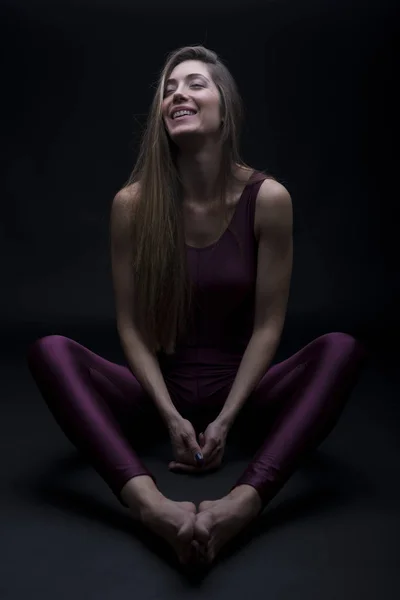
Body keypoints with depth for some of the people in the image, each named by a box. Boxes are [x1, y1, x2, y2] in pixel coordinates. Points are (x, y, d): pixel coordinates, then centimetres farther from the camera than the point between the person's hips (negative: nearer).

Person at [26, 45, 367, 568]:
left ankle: (244, 501, -46)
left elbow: (268, 324, -8)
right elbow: (131, 325, -5)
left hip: (241, 390, 0)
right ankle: (150, 504, -45)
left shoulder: (267, 198, -9)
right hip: (161, 390, 1)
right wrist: (171, 417, -15)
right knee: (49, 350, -24)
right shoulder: (132, 204, -7)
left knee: (343, 348, -26)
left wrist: (225, 421, -15)